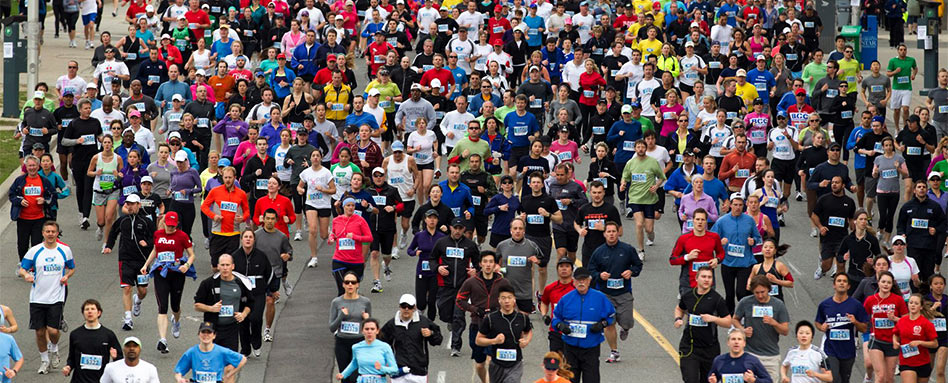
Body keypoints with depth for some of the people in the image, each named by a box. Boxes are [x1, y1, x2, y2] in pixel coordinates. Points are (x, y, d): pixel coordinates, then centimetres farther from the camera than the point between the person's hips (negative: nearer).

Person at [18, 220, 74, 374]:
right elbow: (22, 269, 2)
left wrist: (66, 276, -5)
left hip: (56, 297, -1)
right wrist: (26, 275, -21)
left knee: (53, 330, -10)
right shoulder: (34, 251, -2)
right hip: (37, 297, 1)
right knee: (40, 332, 4)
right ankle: (44, 360, 23)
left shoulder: (65, 250, 2)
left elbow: (72, 268, 17)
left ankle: (54, 350, 22)